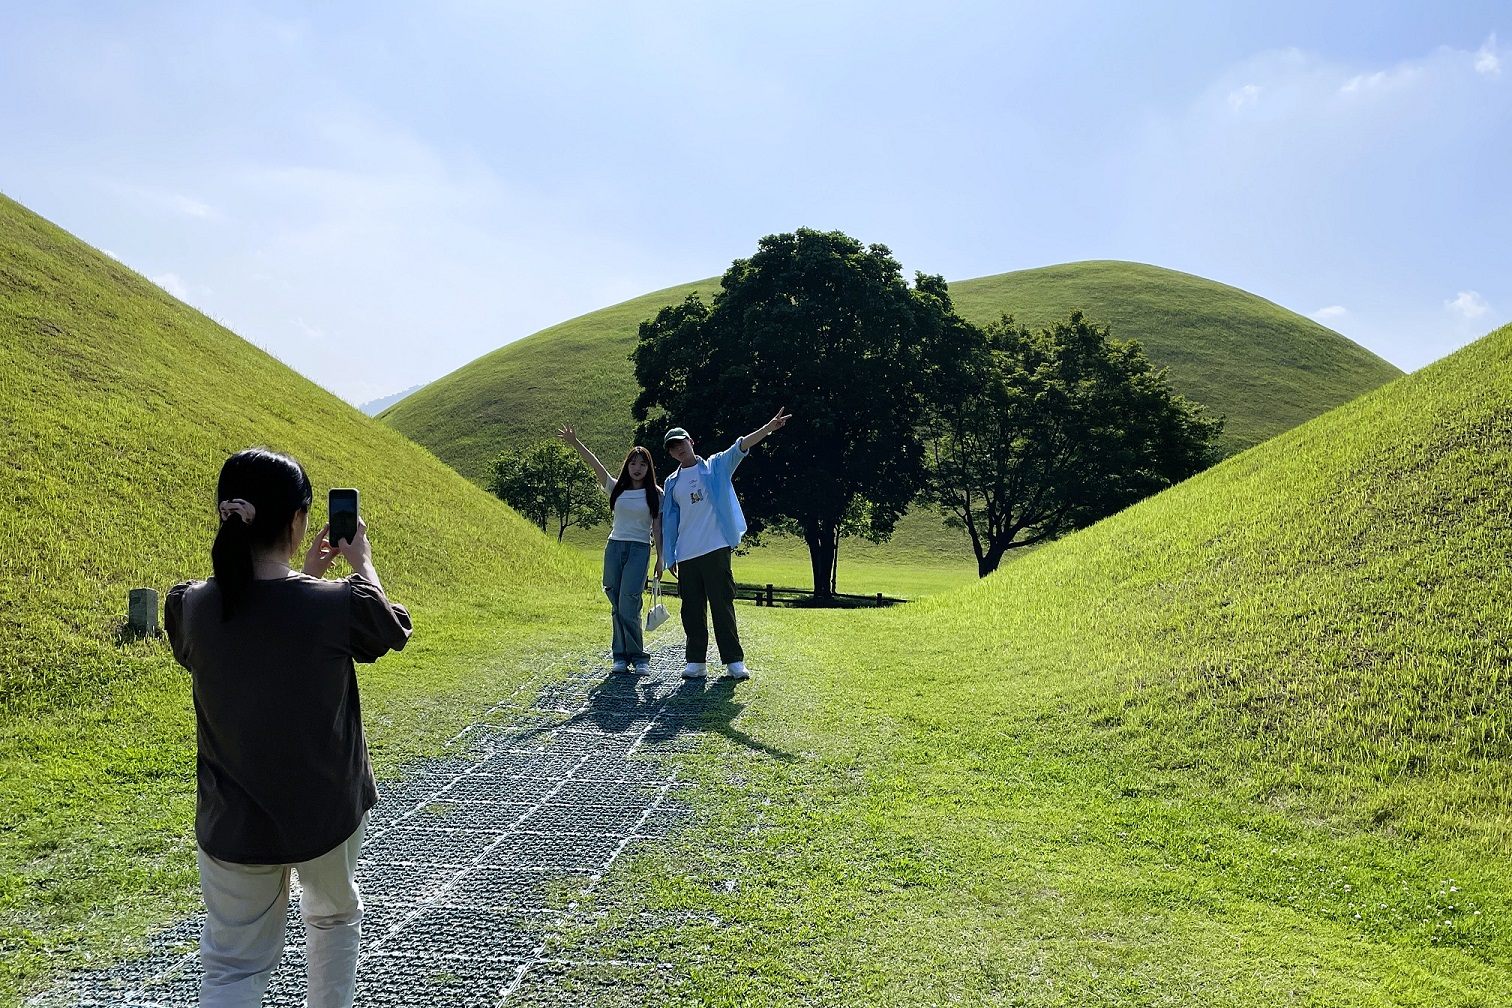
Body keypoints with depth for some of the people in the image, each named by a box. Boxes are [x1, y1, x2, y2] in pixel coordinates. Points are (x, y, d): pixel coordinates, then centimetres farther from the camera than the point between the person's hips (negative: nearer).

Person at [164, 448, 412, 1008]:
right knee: (334, 914, 27)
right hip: (328, 810, -1)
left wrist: (306, 575, 14)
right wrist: (362, 562, 16)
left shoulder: (191, 608, -13)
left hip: (233, 822, 2)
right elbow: (395, 628, 2)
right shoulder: (341, 604, -21)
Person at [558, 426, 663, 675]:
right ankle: (621, 656, 8)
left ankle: (637, 657, -2)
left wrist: (660, 558, 1)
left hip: (639, 550, -3)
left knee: (628, 607, -12)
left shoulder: (654, 494, 5)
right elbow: (595, 465, -1)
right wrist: (574, 443, -11)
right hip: (614, 548, 3)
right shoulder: (616, 488, 9)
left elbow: (657, 528, 5)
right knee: (617, 606, 2)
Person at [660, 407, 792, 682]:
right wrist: (670, 557, 13)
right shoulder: (671, 483, 15)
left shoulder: (716, 467, 6)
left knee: (722, 606, -3)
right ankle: (696, 661, 11)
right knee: (692, 610, 5)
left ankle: (734, 661, 0)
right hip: (686, 555, 3)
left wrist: (768, 428, -22)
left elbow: (741, 447, -8)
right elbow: (669, 522, 17)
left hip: (716, 549, -3)